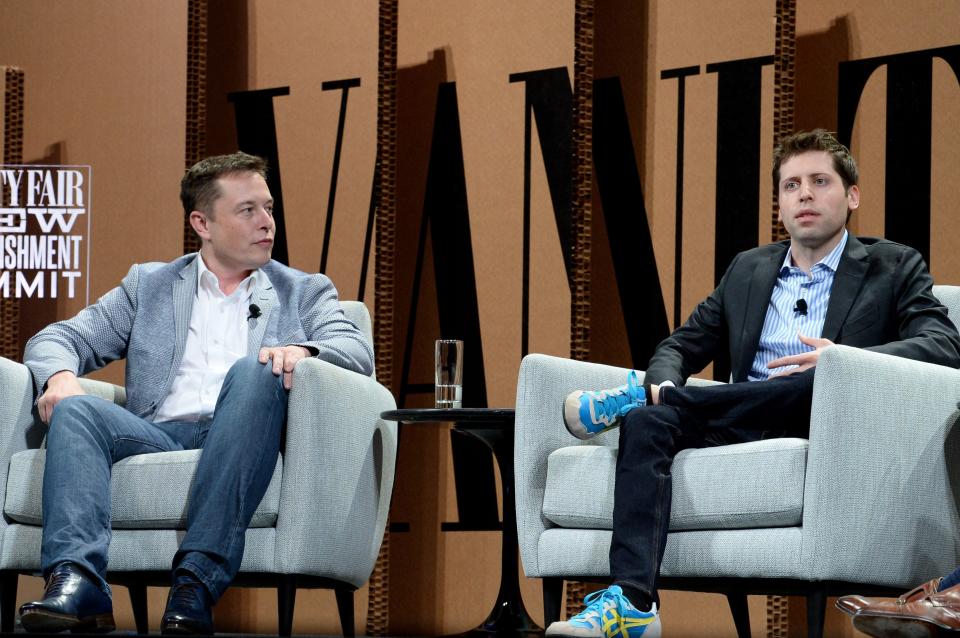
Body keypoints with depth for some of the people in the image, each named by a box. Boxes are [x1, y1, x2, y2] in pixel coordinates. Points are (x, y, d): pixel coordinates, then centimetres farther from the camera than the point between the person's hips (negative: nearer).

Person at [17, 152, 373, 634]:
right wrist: (60, 375, -9)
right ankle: (76, 582, -45)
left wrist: (302, 350, -20)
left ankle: (198, 580, -44)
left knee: (253, 372, -32)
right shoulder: (148, 285, 25)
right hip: (158, 438, 2)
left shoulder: (305, 292, 23)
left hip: (238, 447, -1)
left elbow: (357, 352, 4)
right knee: (76, 409, -26)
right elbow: (59, 338, 17)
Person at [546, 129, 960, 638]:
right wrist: (664, 386, -3)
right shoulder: (748, 269, 25)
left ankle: (632, 398, -23)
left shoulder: (893, 268, 11)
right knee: (646, 422, -26)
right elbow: (680, 346, 23)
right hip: (741, 428, 4)